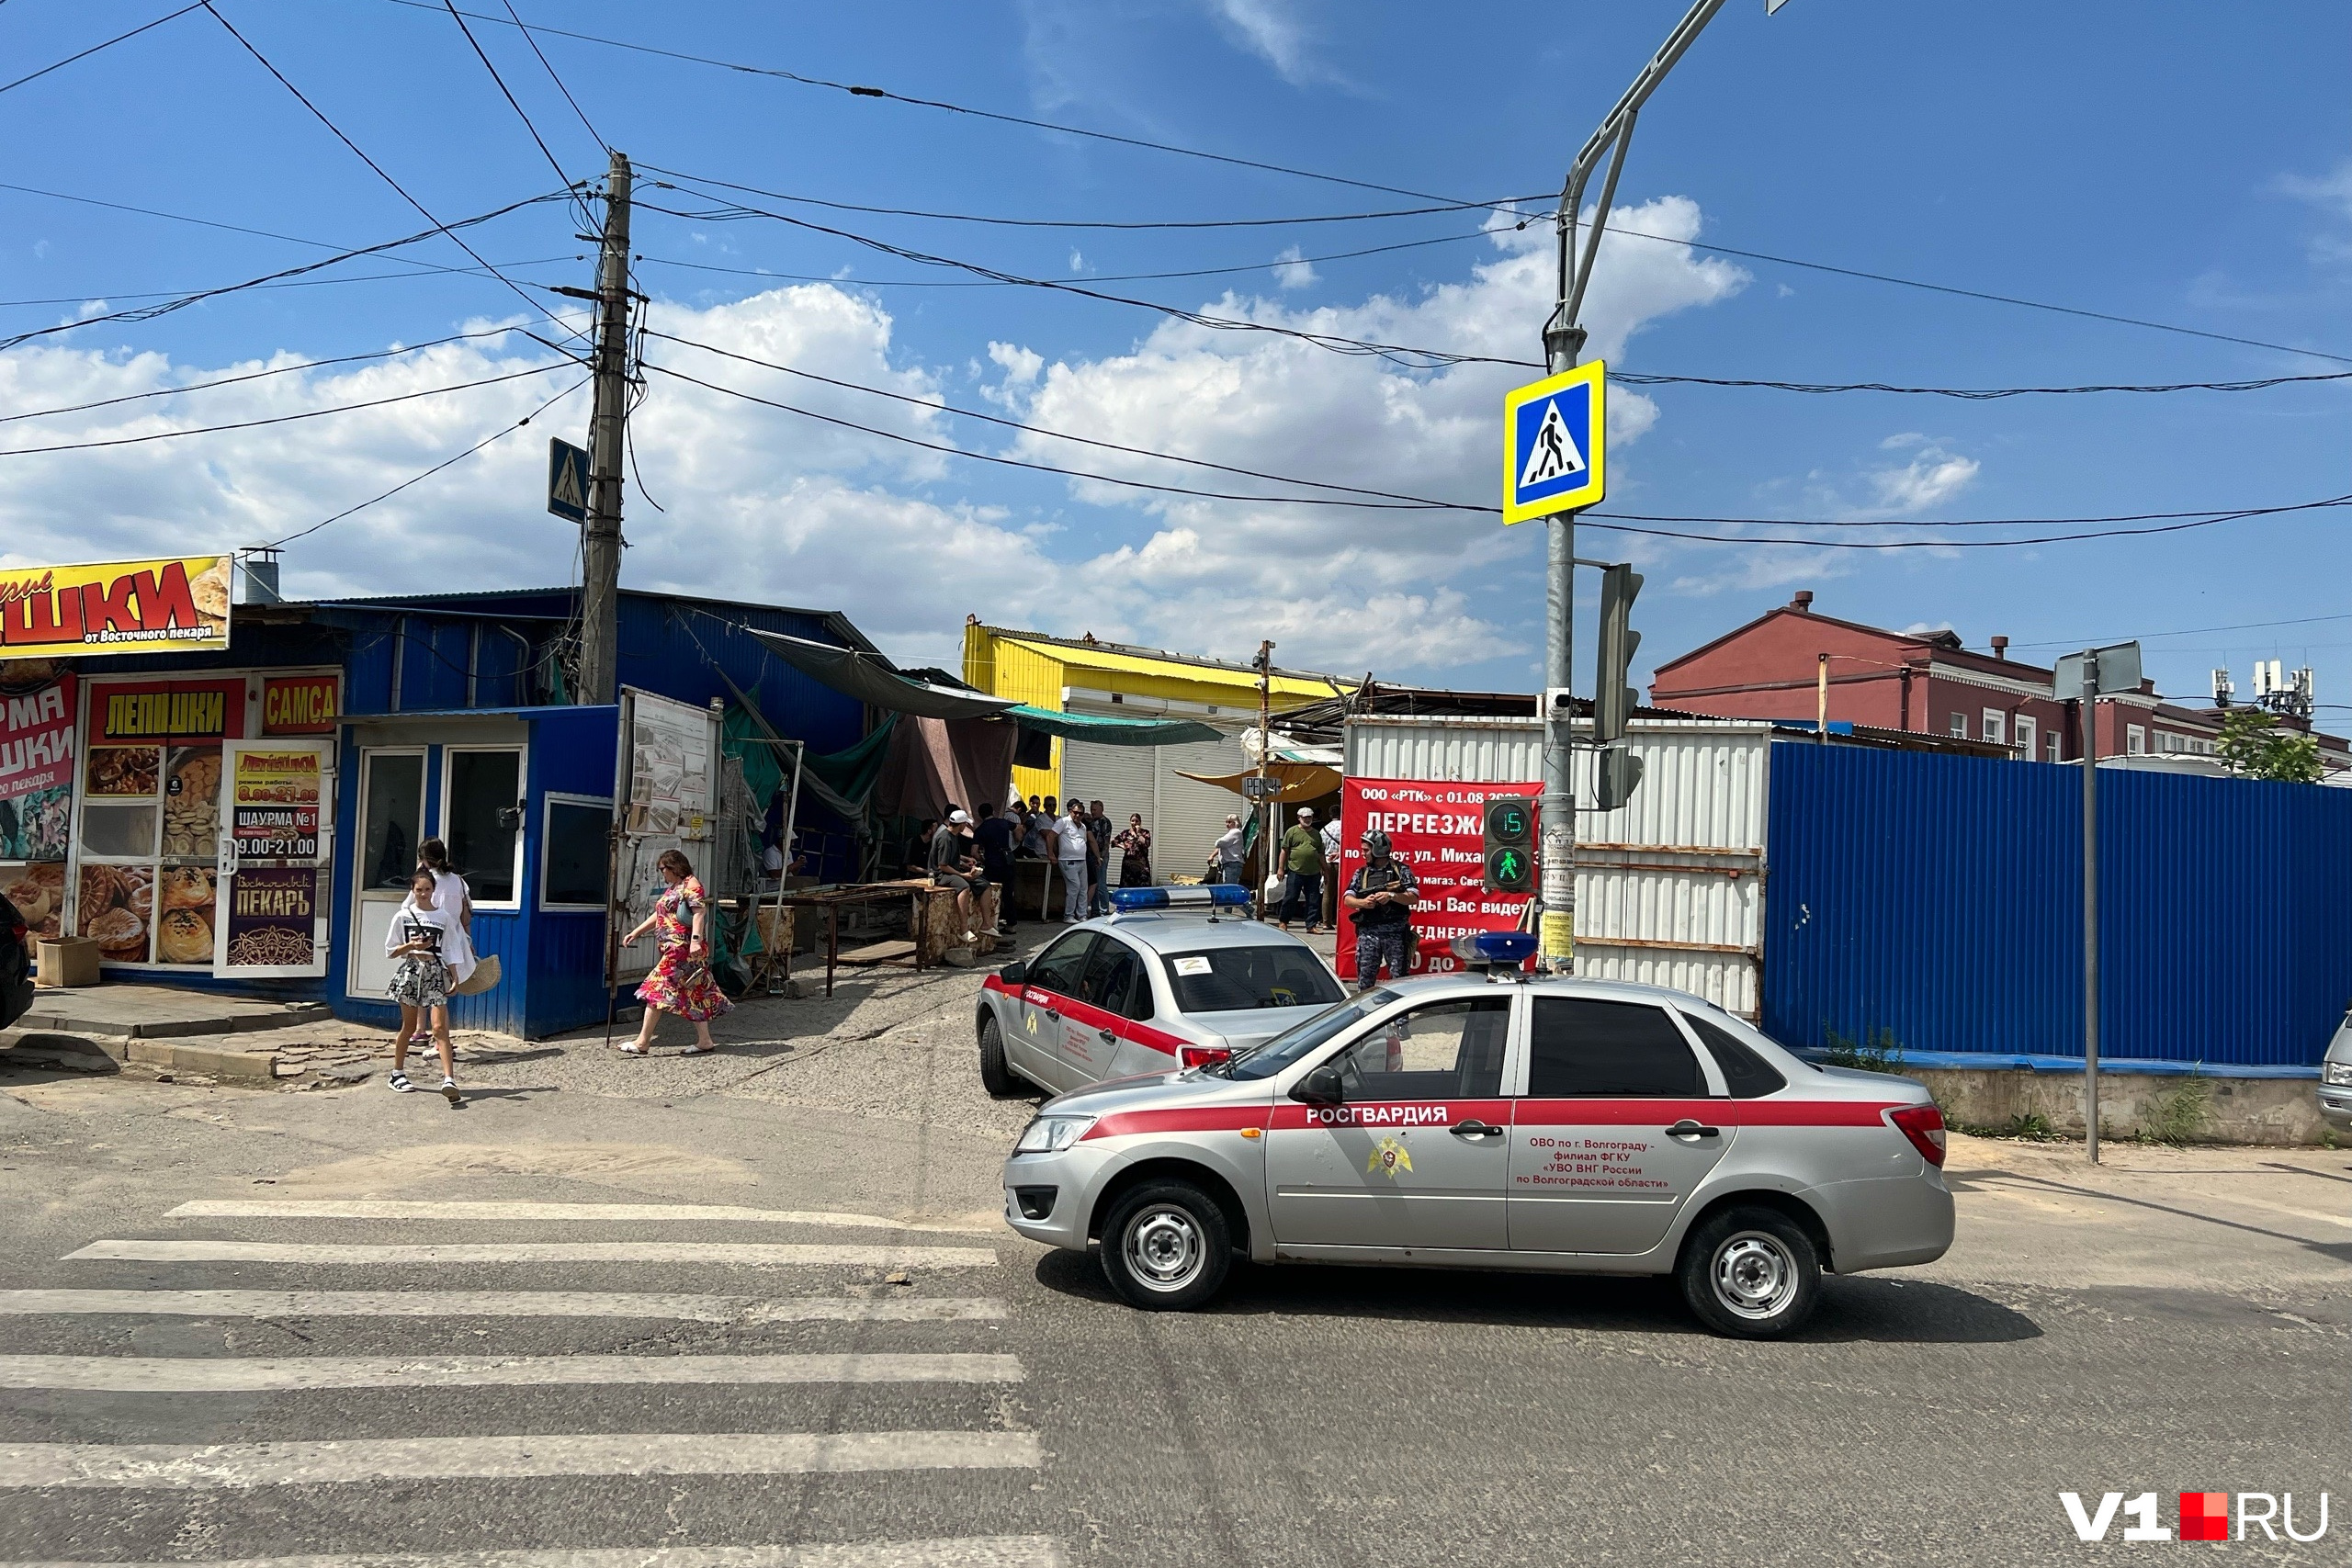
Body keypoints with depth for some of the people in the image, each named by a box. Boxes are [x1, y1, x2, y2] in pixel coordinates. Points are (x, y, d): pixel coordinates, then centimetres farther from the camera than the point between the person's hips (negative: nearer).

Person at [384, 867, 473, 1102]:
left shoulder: (444, 917, 5)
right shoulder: (403, 916, 3)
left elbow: (451, 951, 8)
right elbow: (391, 951, 6)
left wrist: (455, 978, 1)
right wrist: (411, 945, -13)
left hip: (436, 972, 0)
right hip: (411, 970, 0)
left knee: (440, 1027, -9)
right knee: (409, 1027, 9)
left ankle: (449, 1079, -19)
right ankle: (397, 1074, 28)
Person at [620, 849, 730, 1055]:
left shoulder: (691, 884, -8)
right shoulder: (671, 889, 22)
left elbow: (699, 913, -18)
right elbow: (658, 915, 27)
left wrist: (696, 940, -28)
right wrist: (635, 933, 22)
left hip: (683, 947, -10)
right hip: (674, 948, 10)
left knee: (657, 988, -9)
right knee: (694, 993, 8)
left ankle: (642, 1042, -7)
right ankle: (705, 1041, 10)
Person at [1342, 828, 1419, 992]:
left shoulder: (1401, 870, 4)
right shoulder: (1361, 873, 12)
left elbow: (1413, 897, -4)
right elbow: (1347, 899, 4)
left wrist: (1391, 895, -18)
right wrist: (1363, 902, -15)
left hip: (1396, 932, -3)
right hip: (1368, 933, 3)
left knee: (1399, 977, 0)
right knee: (1365, 976, 5)